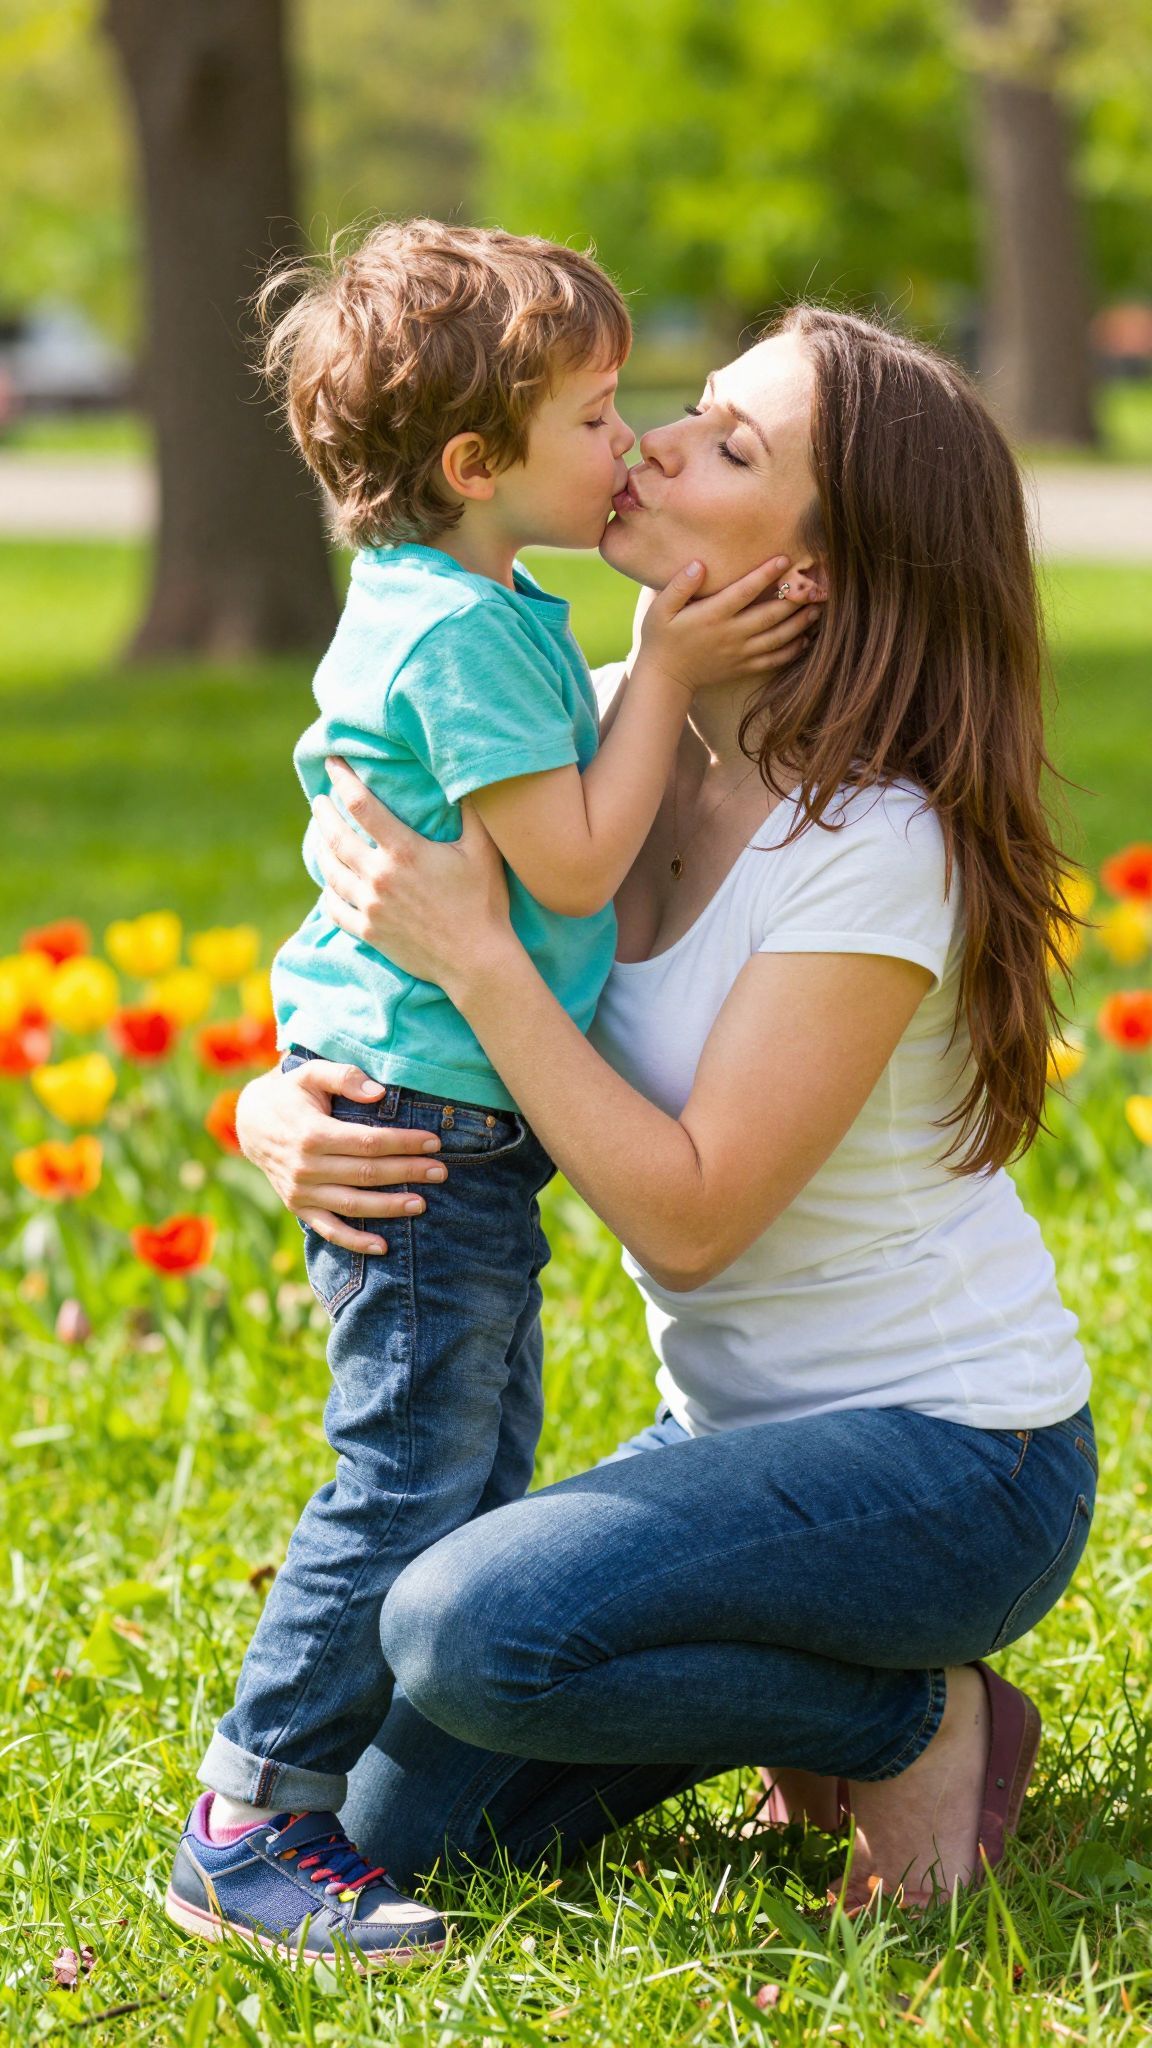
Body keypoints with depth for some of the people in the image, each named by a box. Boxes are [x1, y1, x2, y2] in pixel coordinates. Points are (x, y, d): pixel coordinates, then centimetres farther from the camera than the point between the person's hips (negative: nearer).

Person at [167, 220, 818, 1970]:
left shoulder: (492, 613, 14)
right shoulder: (460, 632, -19)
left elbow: (576, 816, 22)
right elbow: (573, 865, -21)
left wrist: (674, 655, 12)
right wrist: (666, 672, -13)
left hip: (468, 1120, 11)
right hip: (421, 1116, -11)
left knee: (480, 1479, 16)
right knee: (414, 1483, -9)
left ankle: (380, 1789, 25)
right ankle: (244, 1836, -4)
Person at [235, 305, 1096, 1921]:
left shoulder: (875, 846, -24)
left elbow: (691, 1215, -25)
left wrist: (475, 952, -30)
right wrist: (280, 1107, -18)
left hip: (951, 1460, -7)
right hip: (738, 1424, 7)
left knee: (471, 1628, -29)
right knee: (403, 1828, -1)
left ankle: (918, 1718, -5)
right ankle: (817, 1681, 16)